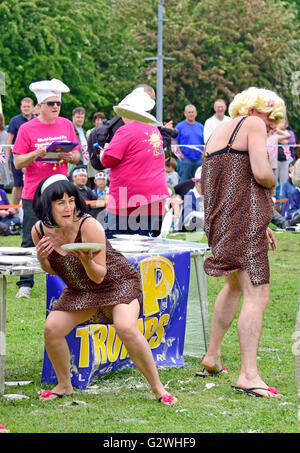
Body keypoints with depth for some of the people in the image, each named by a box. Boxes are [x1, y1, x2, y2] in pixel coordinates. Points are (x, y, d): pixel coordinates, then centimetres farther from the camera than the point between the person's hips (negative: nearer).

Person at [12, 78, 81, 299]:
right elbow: (18, 162, -5)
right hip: (34, 195, -3)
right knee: (31, 241, -1)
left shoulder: (66, 125, 8)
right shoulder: (27, 129, -4)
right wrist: (36, 154, -22)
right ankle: (25, 285, 6)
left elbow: (77, 156, 12)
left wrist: (70, 156, -11)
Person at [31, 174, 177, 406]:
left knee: (127, 329, -28)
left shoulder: (89, 226, -29)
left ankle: (158, 388, -13)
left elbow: (99, 276, -24)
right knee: (52, 328, -11)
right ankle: (64, 385, 13)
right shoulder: (40, 231, -13)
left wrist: (87, 261, -45)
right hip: (80, 289, 6)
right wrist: (42, 258, -17)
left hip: (118, 281, -5)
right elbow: (53, 270, 5)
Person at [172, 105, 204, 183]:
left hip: (199, 160, 4)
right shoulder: (179, 126, 1)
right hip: (185, 160, -4)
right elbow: (174, 143, -4)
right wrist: (181, 156, -11)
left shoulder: (200, 127, 13)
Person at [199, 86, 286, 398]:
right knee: (257, 294, -13)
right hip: (245, 219, -9)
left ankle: (212, 356, 34)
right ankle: (248, 375, -20)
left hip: (220, 221, 9)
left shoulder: (218, 133, 22)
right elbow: (261, 173, -19)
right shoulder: (253, 124, -4)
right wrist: (273, 183, 5)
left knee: (234, 285, 28)